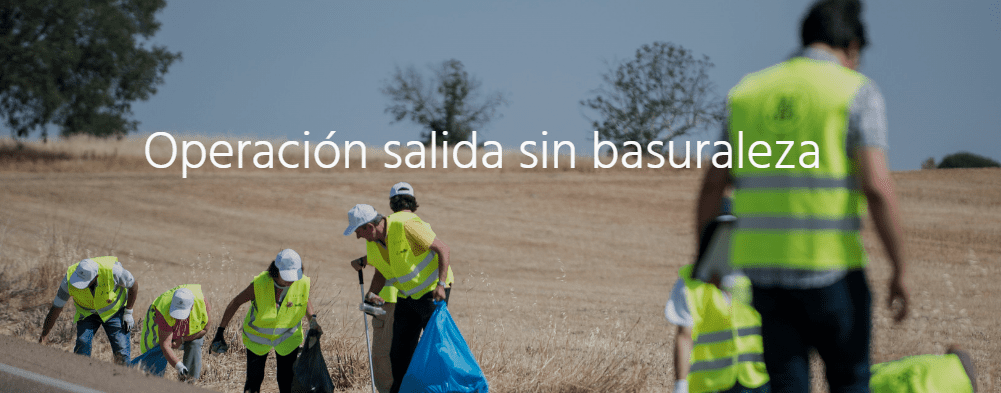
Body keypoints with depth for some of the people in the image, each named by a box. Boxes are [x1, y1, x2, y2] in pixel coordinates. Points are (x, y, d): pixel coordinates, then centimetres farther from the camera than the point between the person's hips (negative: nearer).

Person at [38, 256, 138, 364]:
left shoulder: (112, 270, -35)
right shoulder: (69, 280, -30)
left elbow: (133, 285, -15)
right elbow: (56, 308, -18)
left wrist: (128, 313, -12)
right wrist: (44, 335, -16)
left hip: (113, 310, -1)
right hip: (87, 313, 1)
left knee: (121, 351, -12)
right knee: (83, 343, -20)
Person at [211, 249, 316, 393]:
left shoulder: (302, 283, -25)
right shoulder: (260, 284, -31)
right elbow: (236, 302, -15)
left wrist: (312, 319, -19)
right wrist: (220, 332, -13)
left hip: (287, 336, 1)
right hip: (259, 335, -1)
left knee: (287, 381, -1)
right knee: (254, 379, 10)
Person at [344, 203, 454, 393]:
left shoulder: (405, 226, -25)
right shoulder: (373, 243, -2)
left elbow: (442, 248, -22)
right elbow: (381, 272, 16)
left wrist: (441, 284, -29)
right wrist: (371, 294, -2)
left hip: (432, 292, -7)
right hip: (407, 297, 7)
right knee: (400, 350, 5)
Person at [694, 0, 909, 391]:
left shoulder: (747, 92, 11)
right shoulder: (856, 92, -3)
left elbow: (712, 186, 11)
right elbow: (877, 186, -13)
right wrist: (899, 270, -7)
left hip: (760, 268, 4)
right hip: (830, 268, -4)